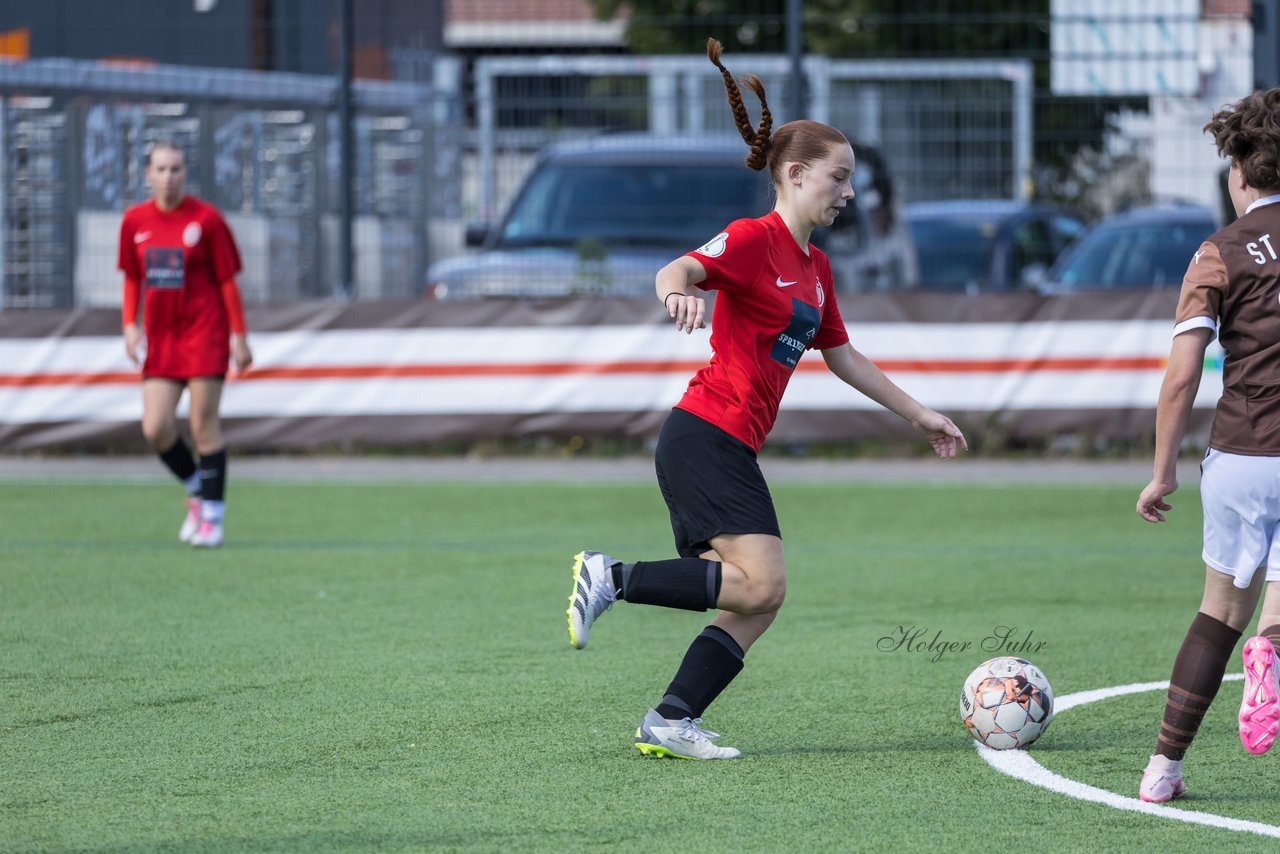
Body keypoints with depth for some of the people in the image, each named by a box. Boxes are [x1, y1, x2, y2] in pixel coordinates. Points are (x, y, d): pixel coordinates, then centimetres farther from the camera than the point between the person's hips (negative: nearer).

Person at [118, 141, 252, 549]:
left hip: (205, 332, -4)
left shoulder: (206, 219, -7)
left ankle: (211, 516, 4)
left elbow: (227, 281, -4)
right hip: (160, 337, 4)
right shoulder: (135, 221, 4)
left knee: (204, 424, -5)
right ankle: (196, 490, 21)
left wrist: (239, 336, -6)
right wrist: (130, 325, 3)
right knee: (156, 430, -5)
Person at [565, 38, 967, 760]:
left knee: (760, 602, 1)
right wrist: (680, 290, -50)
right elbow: (679, 270, -25)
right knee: (762, 584, -21)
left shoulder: (816, 268, 20)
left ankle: (670, 724, -1)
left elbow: (843, 356, 30)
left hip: (732, 449, 9)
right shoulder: (754, 241, -8)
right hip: (706, 435, -9)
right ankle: (610, 578, -13)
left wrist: (919, 415, 32)